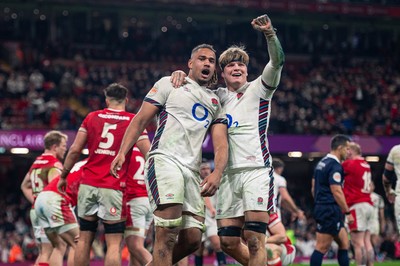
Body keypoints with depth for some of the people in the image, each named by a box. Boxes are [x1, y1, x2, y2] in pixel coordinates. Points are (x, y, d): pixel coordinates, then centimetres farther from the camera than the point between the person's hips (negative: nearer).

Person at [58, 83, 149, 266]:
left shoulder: (92, 117, 8)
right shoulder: (133, 121, 2)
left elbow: (75, 150, 6)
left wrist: (63, 176, 14)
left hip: (88, 183, 3)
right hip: (113, 188, -3)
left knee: (84, 240, 11)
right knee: (114, 243, -3)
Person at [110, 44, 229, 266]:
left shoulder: (216, 102, 23)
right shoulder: (170, 84, 11)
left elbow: (221, 143, 12)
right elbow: (141, 120, 5)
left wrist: (217, 173, -7)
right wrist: (122, 152, -8)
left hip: (192, 171, 6)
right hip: (165, 161, -6)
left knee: (193, 239, -1)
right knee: (167, 234, -19)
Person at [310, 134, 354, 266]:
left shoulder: (322, 163, 16)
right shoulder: (335, 166, -15)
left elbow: (313, 188, 20)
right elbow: (337, 192, -20)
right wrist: (348, 212, -16)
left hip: (321, 209, 10)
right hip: (330, 211, -10)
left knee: (344, 244, 13)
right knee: (322, 248, -8)